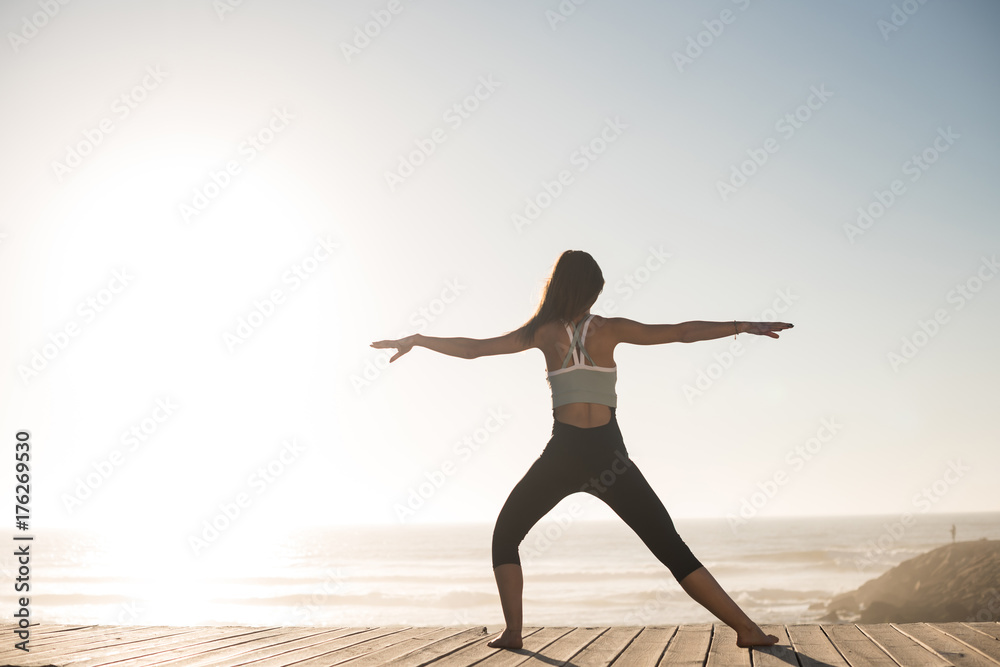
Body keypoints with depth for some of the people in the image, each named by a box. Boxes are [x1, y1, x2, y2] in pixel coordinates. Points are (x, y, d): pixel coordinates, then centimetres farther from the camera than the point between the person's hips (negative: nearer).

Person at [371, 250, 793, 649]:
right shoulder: (609, 328, 2)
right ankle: (746, 629, 1)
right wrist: (744, 326, 8)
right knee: (673, 550, 5)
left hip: (563, 455, 0)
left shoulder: (545, 332, 4)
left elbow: (472, 348, 6)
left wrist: (415, 340, 17)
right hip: (609, 455, 1)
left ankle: (512, 630, 7)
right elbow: (682, 333, 1)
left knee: (505, 537, 20)